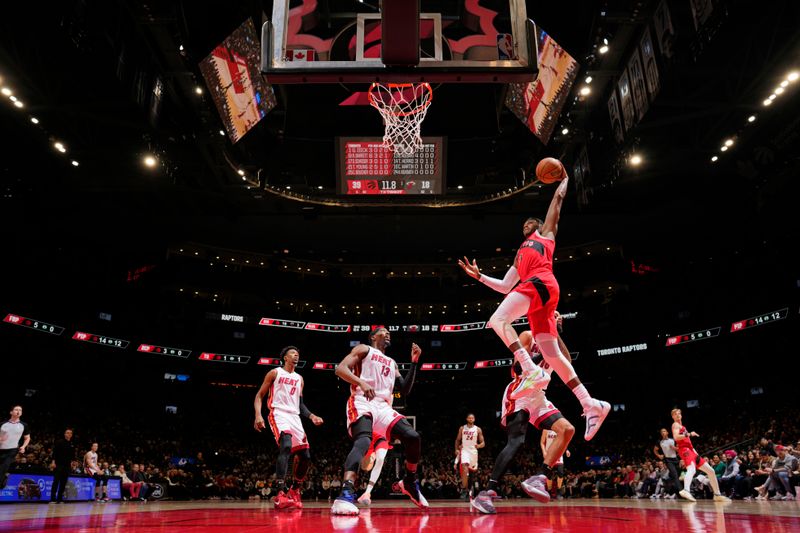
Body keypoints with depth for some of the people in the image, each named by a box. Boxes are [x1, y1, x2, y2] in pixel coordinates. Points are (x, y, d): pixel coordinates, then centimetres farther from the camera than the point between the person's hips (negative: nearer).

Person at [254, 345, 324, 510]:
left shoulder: (299, 378, 20)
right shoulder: (275, 373, 4)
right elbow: (259, 395, 2)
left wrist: (312, 416, 8)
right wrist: (258, 415, -14)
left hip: (295, 417, 7)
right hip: (279, 414, -7)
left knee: (305, 457, 3)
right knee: (286, 446, -33)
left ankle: (294, 491, 24)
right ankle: (280, 494, -36)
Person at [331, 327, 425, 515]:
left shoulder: (392, 363, 29)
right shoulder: (364, 349, 10)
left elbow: (405, 390, 23)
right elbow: (340, 369, -6)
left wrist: (414, 362, 17)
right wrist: (361, 382, -26)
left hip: (384, 406, 7)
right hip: (362, 403, -6)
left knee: (413, 436, -10)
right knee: (363, 440, -35)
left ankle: (410, 482, 14)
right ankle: (346, 494, -47)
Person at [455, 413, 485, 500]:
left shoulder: (478, 429, -1)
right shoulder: (462, 428, 2)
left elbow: (483, 443, -1)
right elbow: (458, 440, 12)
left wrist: (479, 446, -23)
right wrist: (457, 449, -1)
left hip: (473, 451, 2)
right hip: (464, 450, -2)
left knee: (472, 470, 14)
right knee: (465, 468, -22)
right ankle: (464, 490, -22)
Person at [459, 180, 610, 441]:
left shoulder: (546, 233, 25)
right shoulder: (520, 255, 40)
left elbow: (558, 198, 22)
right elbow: (505, 286, 36)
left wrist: (564, 179, 37)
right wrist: (479, 277, 33)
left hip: (541, 282, -8)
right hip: (532, 287, 8)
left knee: (498, 319, -25)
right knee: (552, 354, -2)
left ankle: (532, 371, -34)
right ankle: (590, 405, -4)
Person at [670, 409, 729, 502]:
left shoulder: (682, 426, 29)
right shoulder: (675, 425, 1)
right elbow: (676, 437, -17)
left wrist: (693, 449, 17)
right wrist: (689, 434, -20)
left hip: (691, 450, 10)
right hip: (685, 450, -10)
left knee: (711, 471, 16)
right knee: (692, 469, -36)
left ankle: (717, 495, 27)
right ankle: (686, 491, -60)